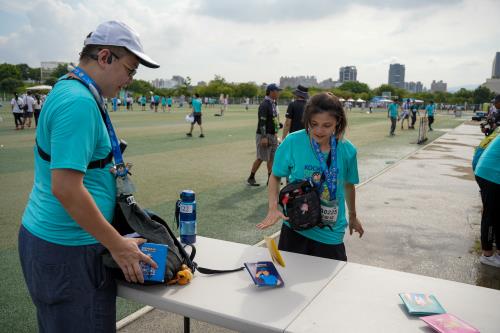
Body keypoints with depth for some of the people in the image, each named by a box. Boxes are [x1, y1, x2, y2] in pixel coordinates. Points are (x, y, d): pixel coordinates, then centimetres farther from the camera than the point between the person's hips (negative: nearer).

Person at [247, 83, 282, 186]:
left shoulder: (273, 104, 12)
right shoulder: (264, 105, -16)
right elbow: (262, 122, -21)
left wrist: (275, 132, 17)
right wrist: (264, 137, -24)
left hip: (272, 135, 9)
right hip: (264, 135, -9)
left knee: (272, 157, 9)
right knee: (261, 158, -3)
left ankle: (270, 179, 16)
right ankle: (251, 178, 10)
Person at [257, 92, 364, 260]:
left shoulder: (347, 150, -9)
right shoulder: (292, 142, -15)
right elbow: (275, 177, -1)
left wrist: (353, 217, 23)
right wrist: (273, 208, -18)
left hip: (330, 234, 1)